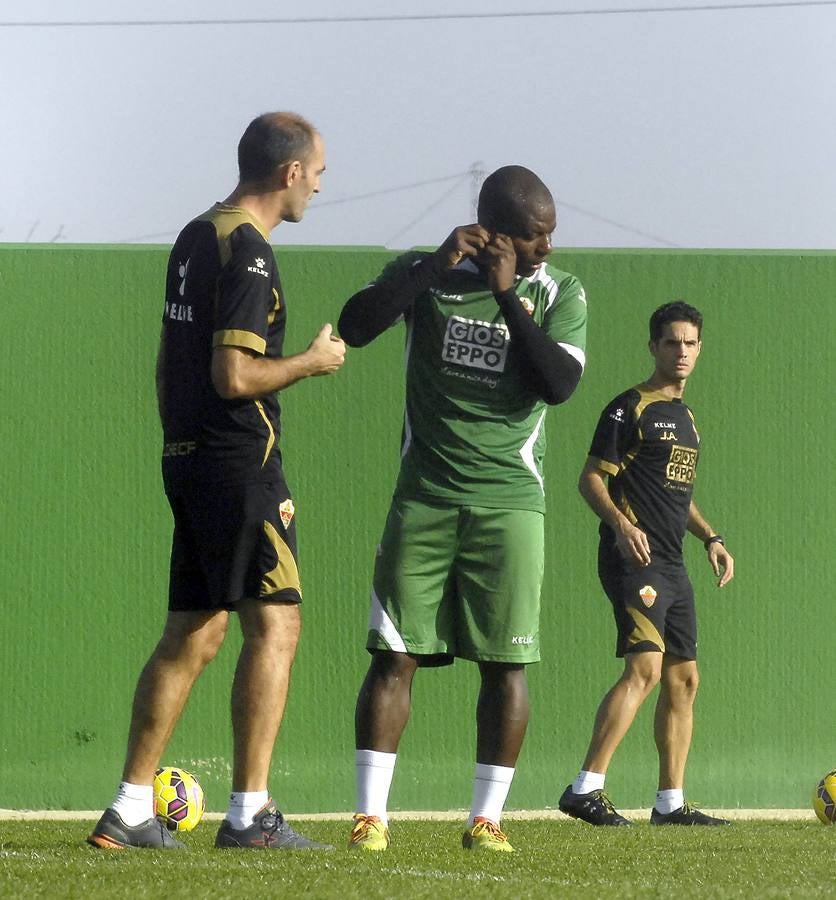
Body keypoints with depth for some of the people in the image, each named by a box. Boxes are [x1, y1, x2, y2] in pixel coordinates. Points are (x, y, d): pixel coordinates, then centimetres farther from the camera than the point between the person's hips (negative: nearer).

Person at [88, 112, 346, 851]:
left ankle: (130, 810, 9)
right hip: (239, 463, -9)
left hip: (187, 456, 9)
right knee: (274, 623, -6)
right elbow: (234, 375, -20)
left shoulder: (195, 238, 15)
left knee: (192, 635, 11)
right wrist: (314, 362, -6)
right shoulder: (247, 251, -14)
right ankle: (250, 813, -9)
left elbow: (167, 365, 20)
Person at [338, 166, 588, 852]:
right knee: (394, 654, -4)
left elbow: (558, 383, -11)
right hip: (424, 497, 0)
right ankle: (371, 815, -2)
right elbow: (354, 326, -12)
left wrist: (508, 294, -13)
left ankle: (487, 816, 7)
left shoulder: (560, 293, 3)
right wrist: (437, 265, -16)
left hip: (509, 498, 0)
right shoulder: (426, 274, 3)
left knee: (505, 661, -2)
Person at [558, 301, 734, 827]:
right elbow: (592, 478, -10)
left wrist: (710, 537, 18)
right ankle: (586, 790, -25)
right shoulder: (630, 408, -5)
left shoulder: (685, 417, 21)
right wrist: (620, 523, -26)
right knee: (646, 667, -21)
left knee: (684, 678, 9)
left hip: (672, 565, 9)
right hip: (634, 560, -9)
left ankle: (671, 803, 14)